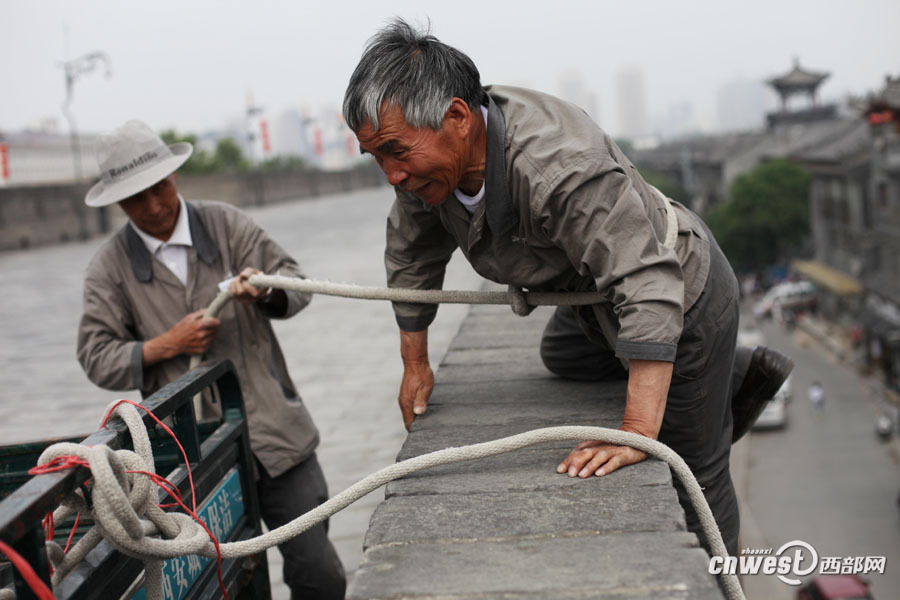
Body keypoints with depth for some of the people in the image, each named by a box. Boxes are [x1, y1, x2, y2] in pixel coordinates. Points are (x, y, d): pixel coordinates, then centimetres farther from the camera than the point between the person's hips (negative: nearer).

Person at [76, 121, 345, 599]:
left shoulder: (226, 224, 6)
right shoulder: (109, 267, 3)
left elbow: (295, 282, 7)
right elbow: (97, 358, -1)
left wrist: (266, 290, -16)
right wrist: (166, 345, -14)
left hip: (274, 433, 1)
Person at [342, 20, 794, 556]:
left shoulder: (558, 165, -43)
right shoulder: (430, 153, -16)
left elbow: (651, 290, -46)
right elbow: (411, 258, 2)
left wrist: (637, 433, -49)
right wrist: (415, 364, 9)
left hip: (682, 295, -9)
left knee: (691, 474, 4)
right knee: (561, 357, 35)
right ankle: (738, 377, 34)